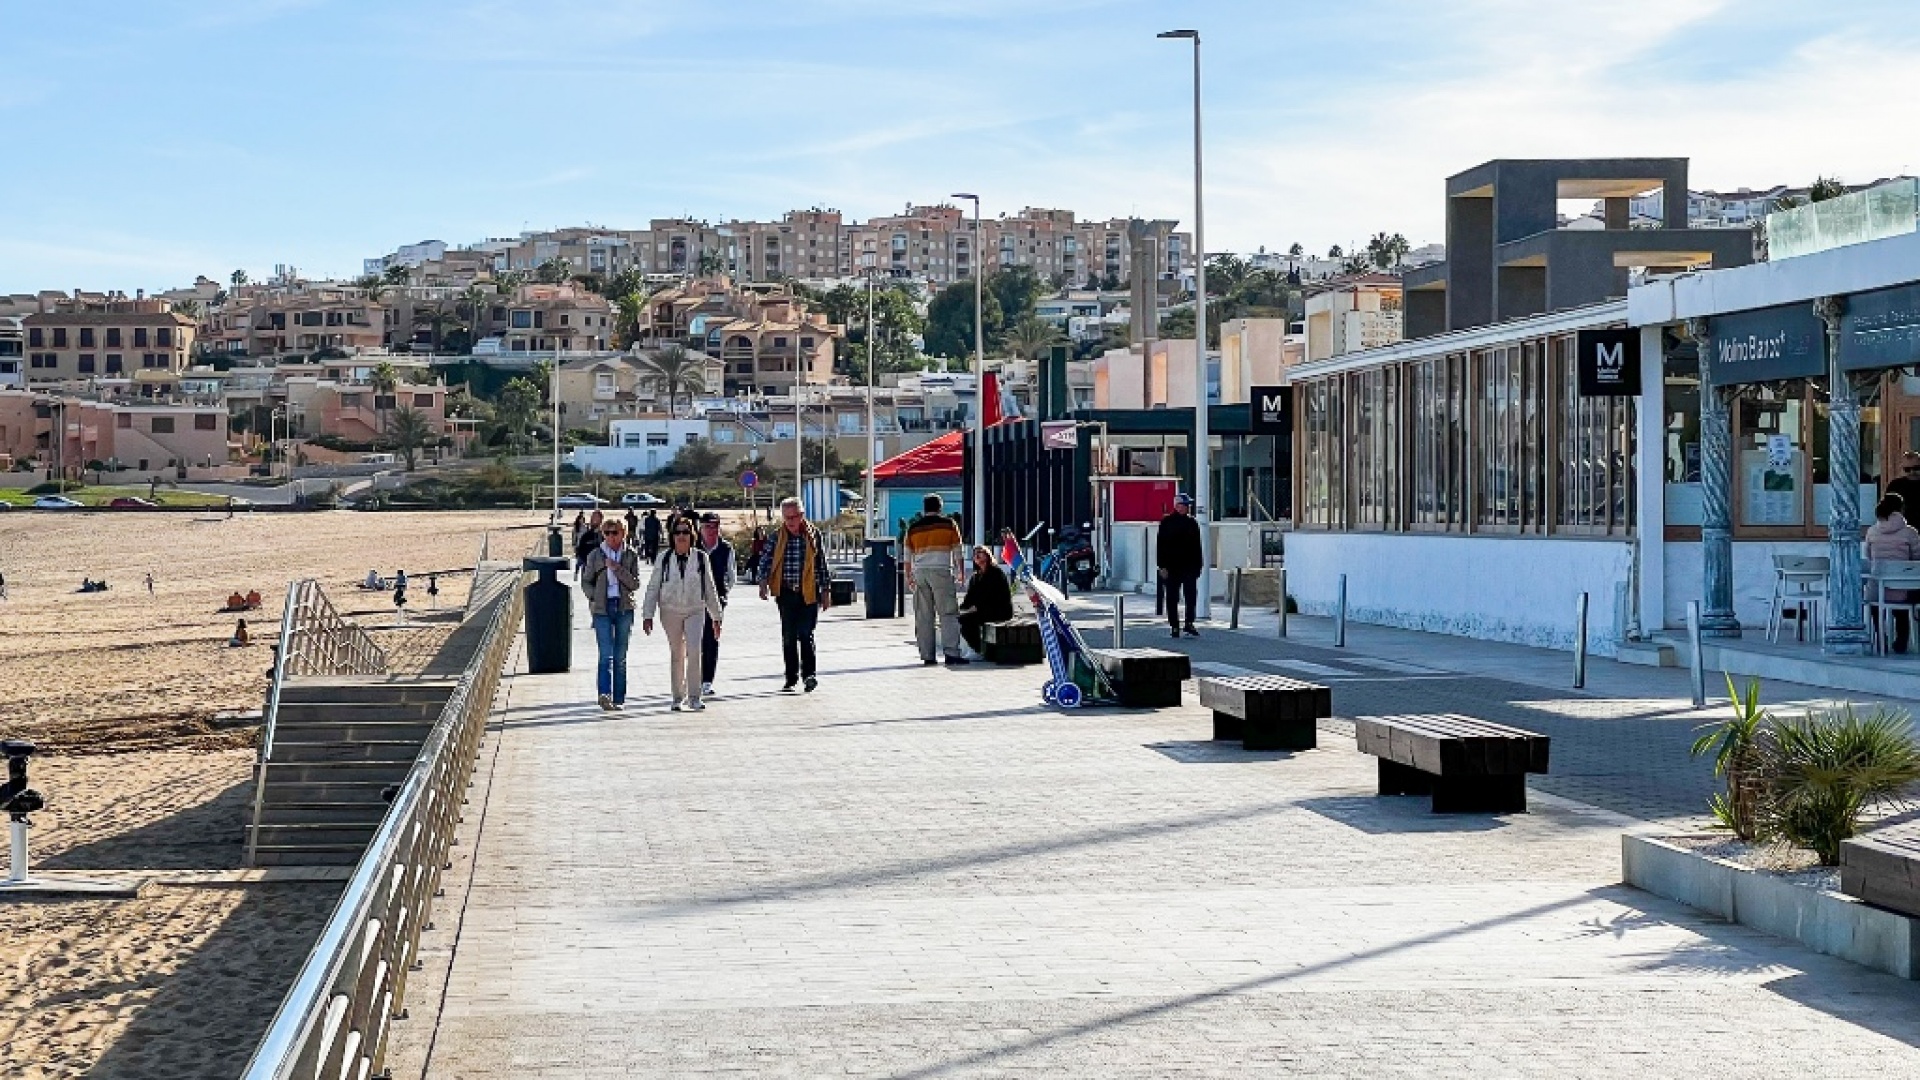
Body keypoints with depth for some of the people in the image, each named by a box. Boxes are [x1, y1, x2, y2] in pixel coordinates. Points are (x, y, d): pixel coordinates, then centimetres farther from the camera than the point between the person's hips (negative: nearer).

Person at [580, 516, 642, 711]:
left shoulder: (631, 555, 4)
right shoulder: (595, 555, 4)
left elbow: (635, 584, -3)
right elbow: (586, 582, 11)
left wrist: (617, 568, -14)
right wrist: (594, 598, -5)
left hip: (624, 608, 1)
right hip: (602, 608, -1)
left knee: (620, 656, 6)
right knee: (606, 654, -13)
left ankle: (619, 698, 11)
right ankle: (604, 693, -23)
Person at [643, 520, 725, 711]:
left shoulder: (700, 557, 1)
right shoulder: (664, 558, 1)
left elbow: (710, 588, 8)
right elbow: (653, 587, 5)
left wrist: (716, 617, 9)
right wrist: (648, 615, 1)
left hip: (695, 610, -1)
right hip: (670, 611, 1)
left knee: (694, 651, -15)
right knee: (676, 654, 7)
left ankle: (694, 697, -10)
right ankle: (678, 697, 17)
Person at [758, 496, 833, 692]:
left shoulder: (814, 536, 2)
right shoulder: (777, 538, 4)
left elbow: (822, 566, 8)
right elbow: (766, 561, 3)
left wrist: (826, 591, 7)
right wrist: (764, 582, -14)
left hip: (809, 593, -2)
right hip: (786, 593, 2)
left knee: (805, 633, -9)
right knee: (788, 637, 6)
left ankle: (809, 673, -6)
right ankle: (791, 678, 13)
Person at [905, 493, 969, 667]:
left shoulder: (913, 527, 13)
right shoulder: (949, 524, 5)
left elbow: (908, 556, 15)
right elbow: (958, 551, 7)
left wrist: (909, 577, 22)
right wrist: (960, 572, 17)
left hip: (920, 573, 3)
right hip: (941, 570, -3)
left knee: (923, 616, 5)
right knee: (948, 613, -4)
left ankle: (927, 655, 2)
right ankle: (951, 653, -15)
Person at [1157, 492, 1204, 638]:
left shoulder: (1192, 523, 11)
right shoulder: (1166, 523, 0)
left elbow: (1197, 547, 13)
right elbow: (1161, 546, -2)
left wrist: (1198, 565, 7)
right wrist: (1162, 566, -9)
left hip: (1189, 567, 3)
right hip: (1172, 568, -3)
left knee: (1191, 597, -7)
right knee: (1172, 599, 3)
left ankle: (1189, 625, -8)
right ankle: (1174, 627, 9)